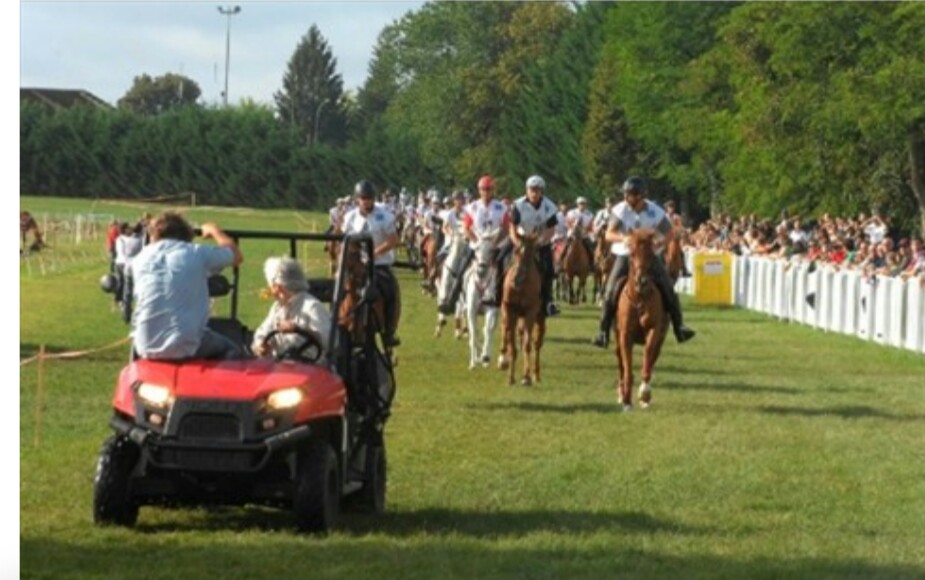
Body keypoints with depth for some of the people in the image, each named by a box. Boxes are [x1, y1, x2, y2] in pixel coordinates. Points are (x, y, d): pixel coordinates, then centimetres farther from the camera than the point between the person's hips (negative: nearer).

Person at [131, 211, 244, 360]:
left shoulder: (140, 259, 8)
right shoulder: (197, 254, 0)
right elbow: (236, 256, 17)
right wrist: (214, 231, 35)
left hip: (146, 348, 3)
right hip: (185, 348, -3)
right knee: (231, 351, 22)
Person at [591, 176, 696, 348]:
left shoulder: (655, 212, -12)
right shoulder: (620, 210, -12)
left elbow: (669, 233, -3)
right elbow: (609, 234, -12)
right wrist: (623, 238, -33)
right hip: (625, 255, 0)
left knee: (668, 289, -9)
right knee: (610, 292, -13)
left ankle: (679, 327, 2)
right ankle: (604, 331, -6)